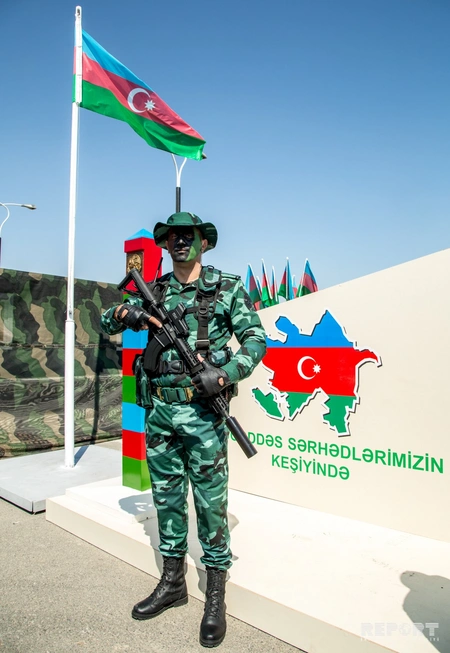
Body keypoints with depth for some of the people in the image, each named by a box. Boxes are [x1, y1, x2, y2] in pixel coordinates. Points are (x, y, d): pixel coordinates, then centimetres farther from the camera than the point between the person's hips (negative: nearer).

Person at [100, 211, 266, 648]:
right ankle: (172, 583, 34)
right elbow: (106, 323, 14)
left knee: (210, 501, 4)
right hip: (158, 410, 5)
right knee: (166, 497, 15)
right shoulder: (153, 292, 11)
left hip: (201, 411, -4)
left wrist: (224, 373, -18)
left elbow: (256, 339, -2)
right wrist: (127, 313, -9)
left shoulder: (227, 288, 0)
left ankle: (215, 595, 21)